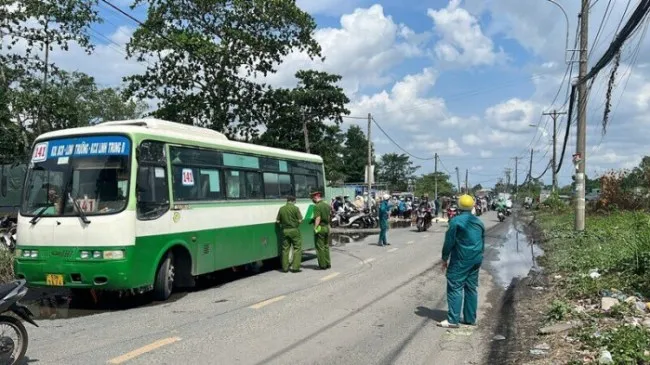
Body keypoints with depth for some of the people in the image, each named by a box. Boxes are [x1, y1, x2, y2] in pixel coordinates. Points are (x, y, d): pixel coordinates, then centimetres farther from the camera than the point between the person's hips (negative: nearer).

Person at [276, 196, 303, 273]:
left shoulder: (281, 209, 3)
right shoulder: (295, 208, -8)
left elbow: (277, 221, 5)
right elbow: (300, 220, -9)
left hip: (285, 231, 4)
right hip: (294, 230, -4)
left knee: (285, 249, 11)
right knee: (297, 248, 4)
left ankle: (285, 267, 14)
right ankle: (295, 267, -2)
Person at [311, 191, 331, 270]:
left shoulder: (317, 206, -16)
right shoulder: (327, 205, 8)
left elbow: (318, 218, -21)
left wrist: (315, 228, -19)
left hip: (320, 228, -8)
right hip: (327, 227, 8)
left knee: (320, 247, 1)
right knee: (326, 246, 16)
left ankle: (322, 265, 4)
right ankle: (328, 263, 20)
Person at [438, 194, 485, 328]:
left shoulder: (456, 221, -12)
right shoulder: (479, 222, 11)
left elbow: (449, 242, -11)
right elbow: (483, 242, 17)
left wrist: (445, 259, 0)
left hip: (460, 261, -7)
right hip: (476, 260, 7)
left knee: (455, 288, -4)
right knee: (471, 288, 12)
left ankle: (453, 320, -6)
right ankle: (470, 318, 17)